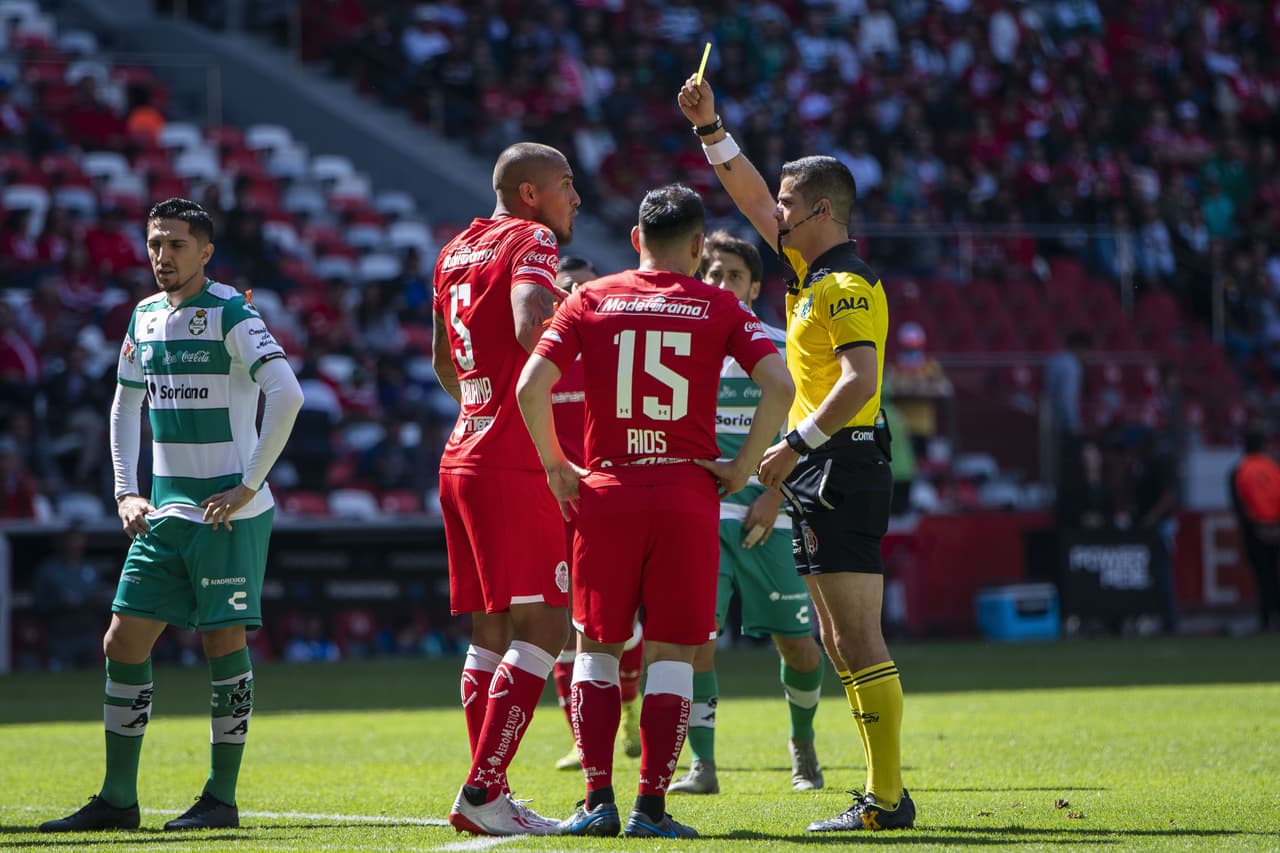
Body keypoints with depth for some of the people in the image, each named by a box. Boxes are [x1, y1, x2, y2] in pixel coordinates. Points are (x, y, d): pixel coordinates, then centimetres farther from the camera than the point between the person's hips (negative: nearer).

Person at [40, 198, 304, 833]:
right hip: (164, 513, 7)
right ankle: (117, 799, 10)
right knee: (123, 643, 3)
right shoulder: (145, 317, 11)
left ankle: (222, 798, 5)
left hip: (229, 514, -7)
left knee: (224, 642, -3)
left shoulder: (231, 314, -10)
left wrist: (248, 487, -19)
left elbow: (286, 395, -21)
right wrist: (126, 493, 13)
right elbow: (125, 406, 24)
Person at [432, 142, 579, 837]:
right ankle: (482, 792, -14)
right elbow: (531, 327, -27)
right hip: (515, 466, -9)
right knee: (542, 626, -9)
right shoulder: (531, 241, -7)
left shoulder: (457, 251, 19)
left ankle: (485, 796, 11)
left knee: (491, 631, 11)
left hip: (463, 459, 9)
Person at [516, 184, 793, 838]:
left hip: (605, 490, 1)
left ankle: (597, 800, 3)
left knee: (597, 647, 12)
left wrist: (556, 467, 5)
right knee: (671, 654, 4)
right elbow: (779, 386, -9)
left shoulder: (590, 300, 5)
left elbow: (531, 386, -5)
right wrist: (742, 466, 0)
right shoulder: (720, 308, 4)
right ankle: (652, 804, -2)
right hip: (687, 488, -1)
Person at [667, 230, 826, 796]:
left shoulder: (780, 350, 4)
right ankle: (702, 765, -11)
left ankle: (802, 742, 31)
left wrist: (774, 495, -11)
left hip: (768, 520, 0)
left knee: (797, 643, 2)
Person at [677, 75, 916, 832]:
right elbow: (752, 199, 26)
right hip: (822, 474, 10)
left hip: (843, 464, -10)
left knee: (858, 638, -11)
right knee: (840, 641, 10)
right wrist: (711, 126, 20)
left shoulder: (848, 286, -13)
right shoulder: (813, 272, 15)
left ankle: (887, 797, -13)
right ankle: (885, 789, 12)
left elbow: (860, 380, -24)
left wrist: (795, 447, -23)